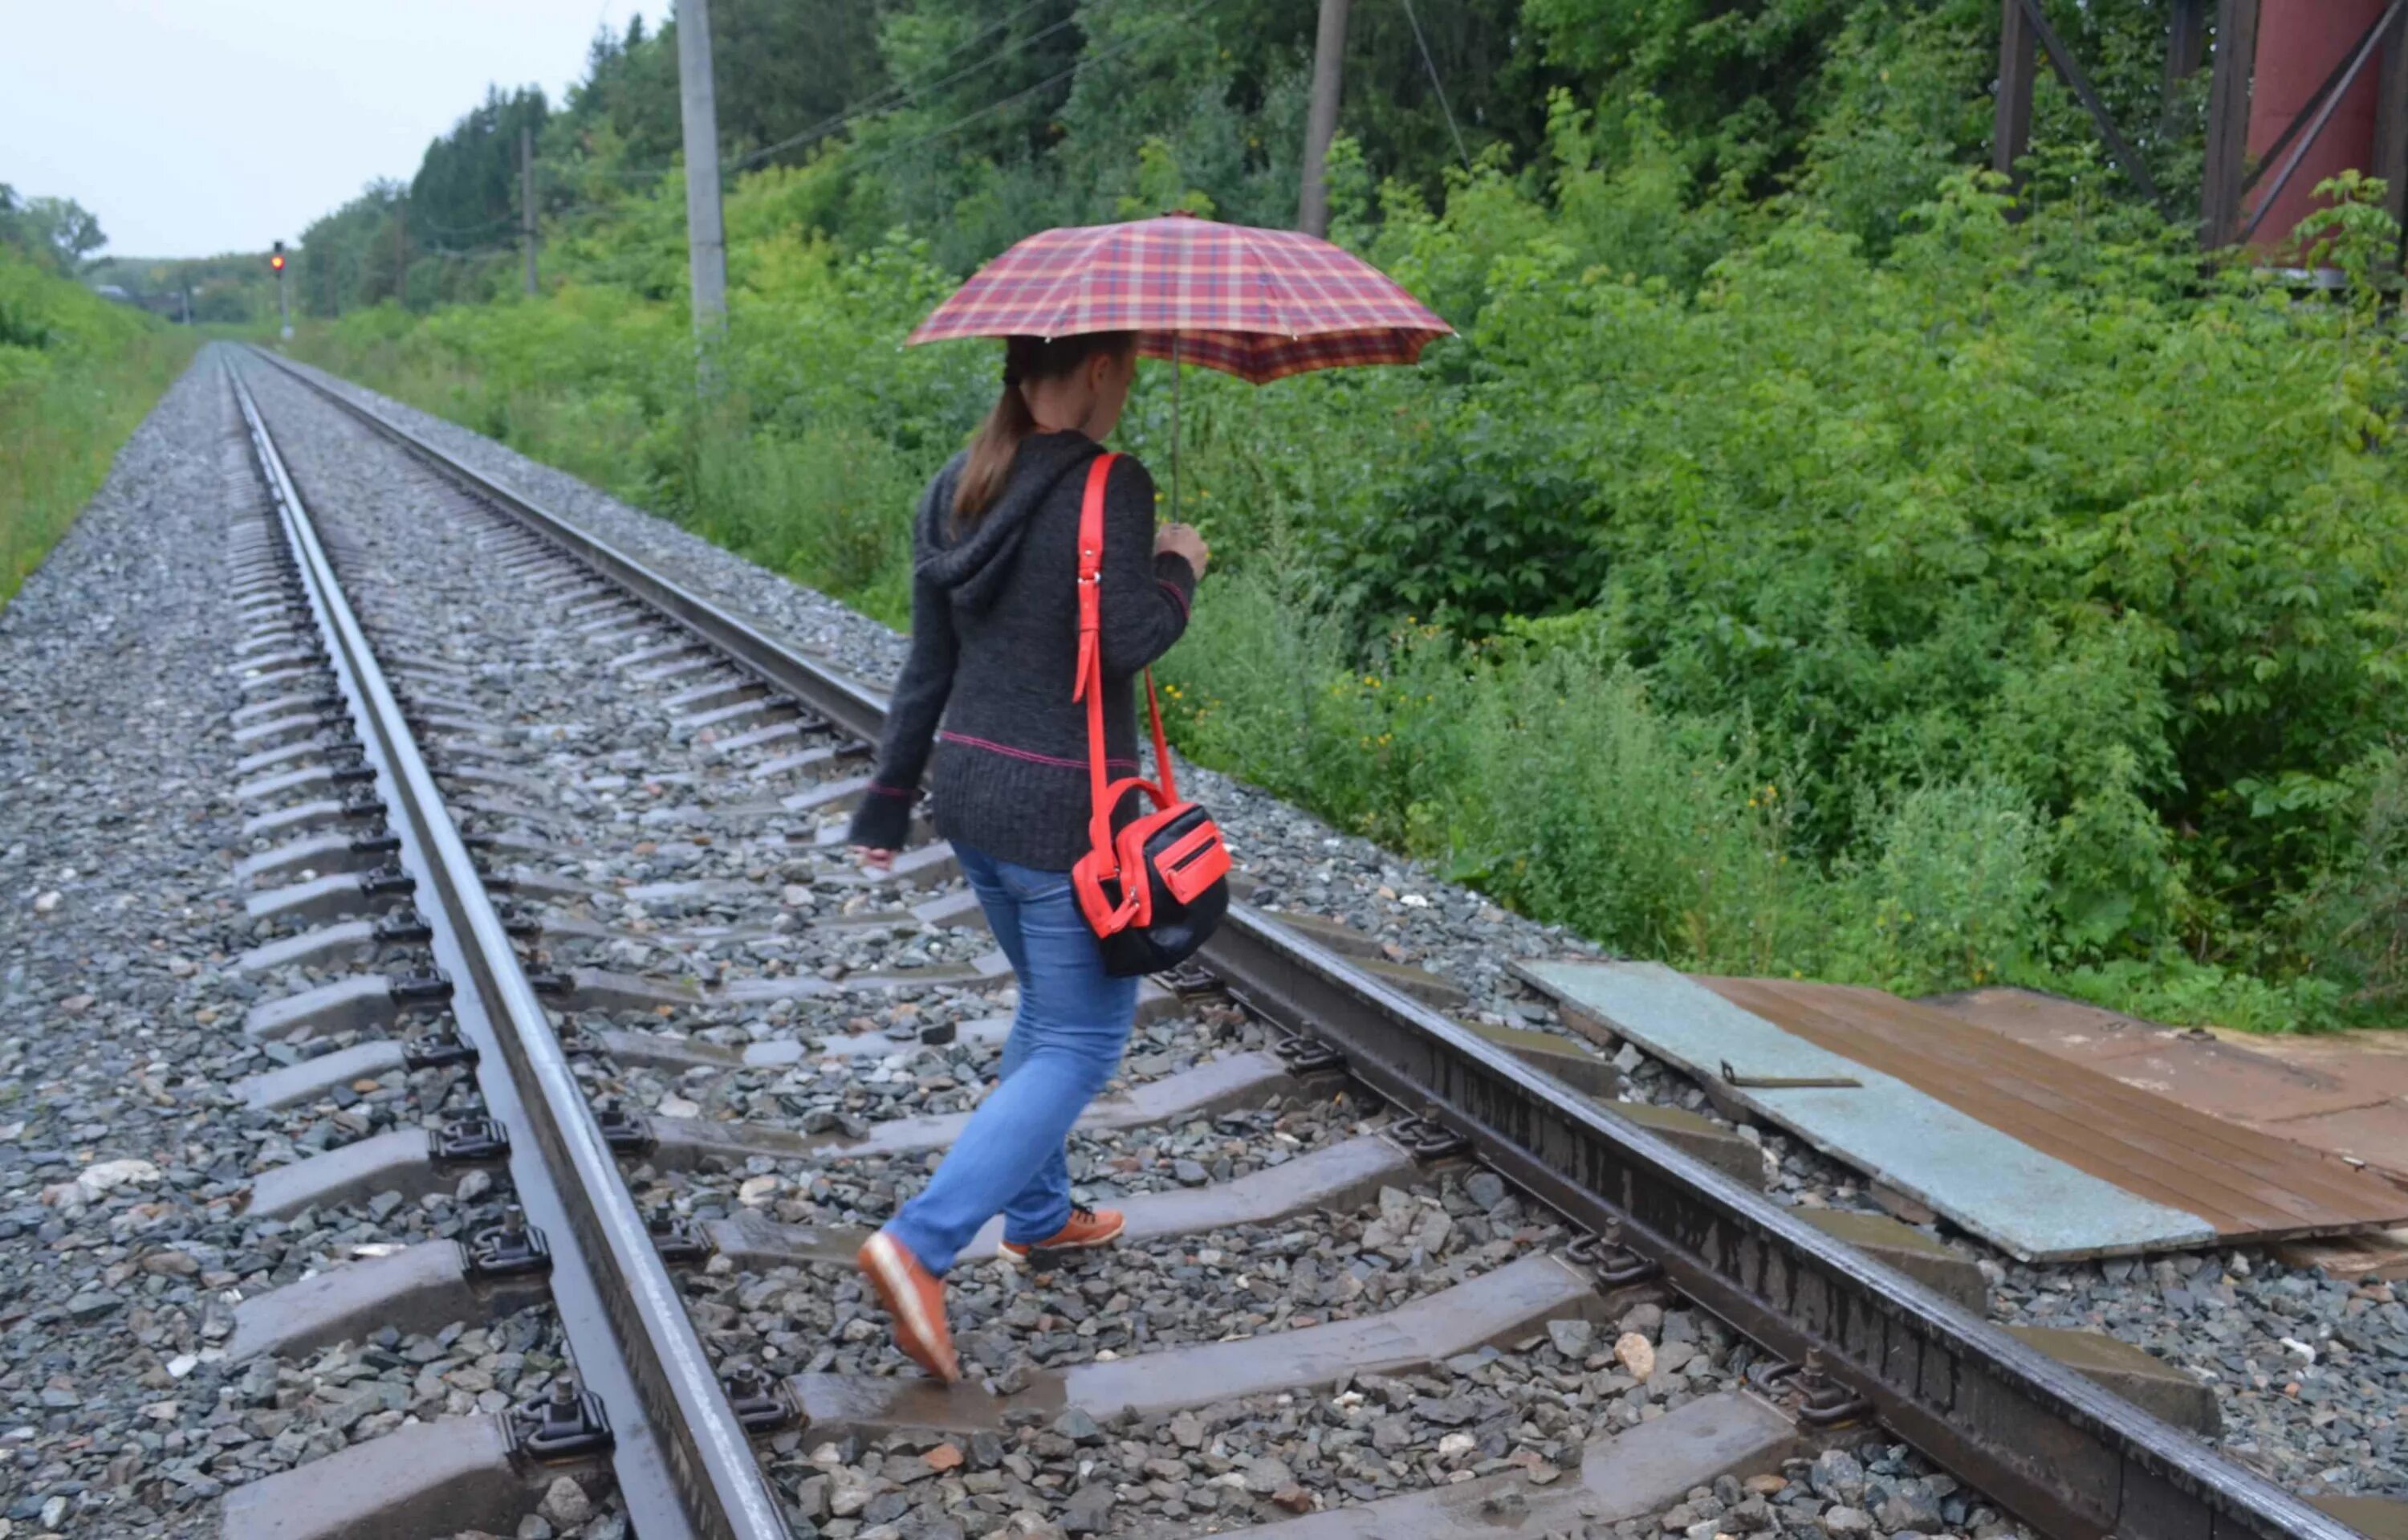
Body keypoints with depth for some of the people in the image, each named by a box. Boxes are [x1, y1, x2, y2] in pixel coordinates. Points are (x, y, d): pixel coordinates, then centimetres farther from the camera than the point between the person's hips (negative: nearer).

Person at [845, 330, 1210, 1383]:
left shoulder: (954, 492, 6)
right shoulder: (1109, 488, -16)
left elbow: (927, 666, 9)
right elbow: (1131, 638, -25)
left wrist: (888, 804, 15)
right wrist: (1179, 566, -5)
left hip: (970, 790, 8)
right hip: (1066, 812, -8)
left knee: (1047, 1007, 25)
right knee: (1082, 1043, 2)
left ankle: (1036, 1215, 38)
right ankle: (918, 1246, -8)